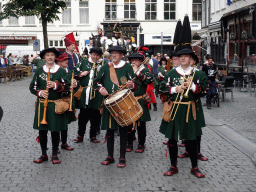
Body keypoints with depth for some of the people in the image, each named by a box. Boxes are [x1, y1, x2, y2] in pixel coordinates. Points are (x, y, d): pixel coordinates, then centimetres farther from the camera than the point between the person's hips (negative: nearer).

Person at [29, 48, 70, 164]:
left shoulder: (61, 71, 2)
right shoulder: (39, 71, 7)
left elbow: (67, 86, -2)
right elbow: (32, 87, 8)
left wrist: (56, 85, -17)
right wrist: (40, 92, -11)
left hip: (56, 105, -2)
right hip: (42, 105, 2)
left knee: (55, 131, 3)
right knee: (42, 130, 5)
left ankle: (55, 155, 16)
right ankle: (44, 155, 19)